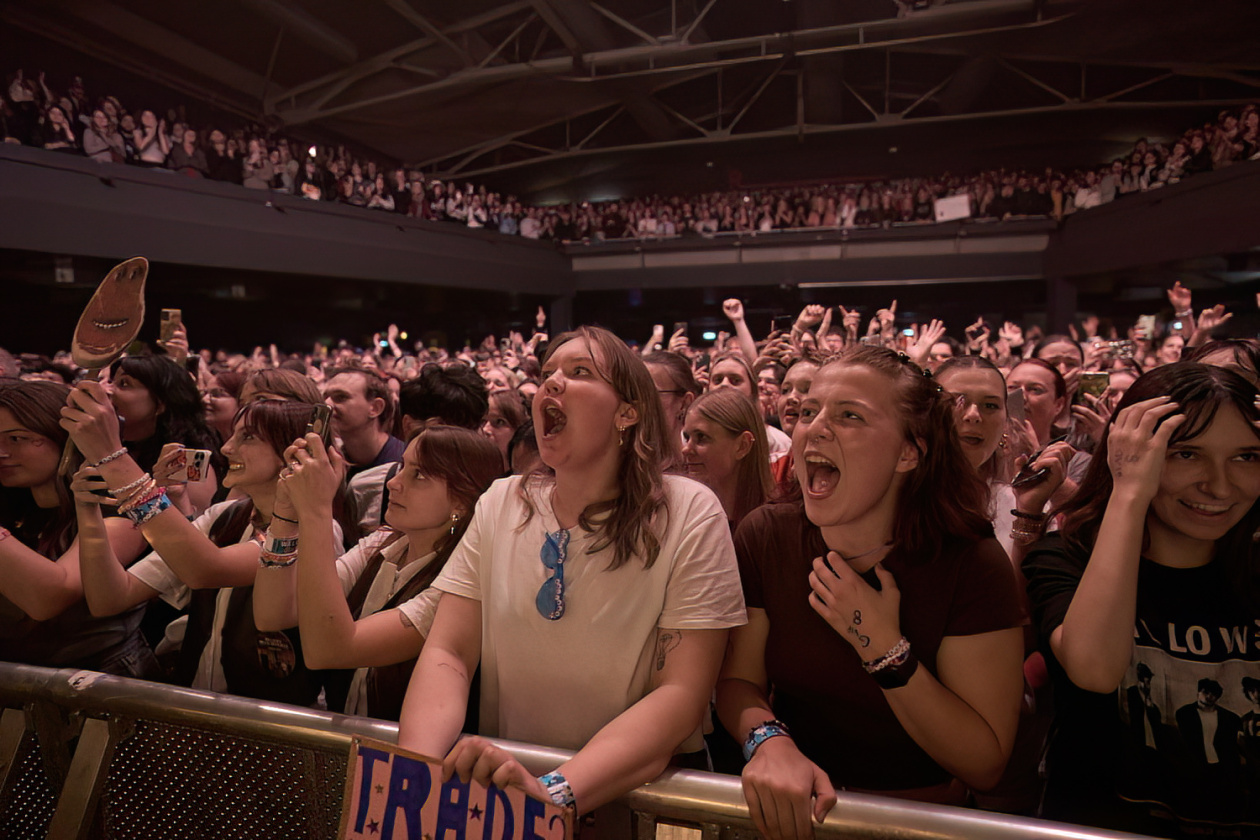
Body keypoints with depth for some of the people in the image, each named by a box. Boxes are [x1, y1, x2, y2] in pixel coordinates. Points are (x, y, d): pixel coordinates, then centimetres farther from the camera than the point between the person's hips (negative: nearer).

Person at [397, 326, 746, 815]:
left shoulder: (690, 514, -9)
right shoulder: (501, 504, 3)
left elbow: (682, 693, -13)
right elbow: (447, 653, -1)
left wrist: (553, 792, -23)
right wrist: (417, 770, -18)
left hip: (637, 789, -2)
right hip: (501, 773, 3)